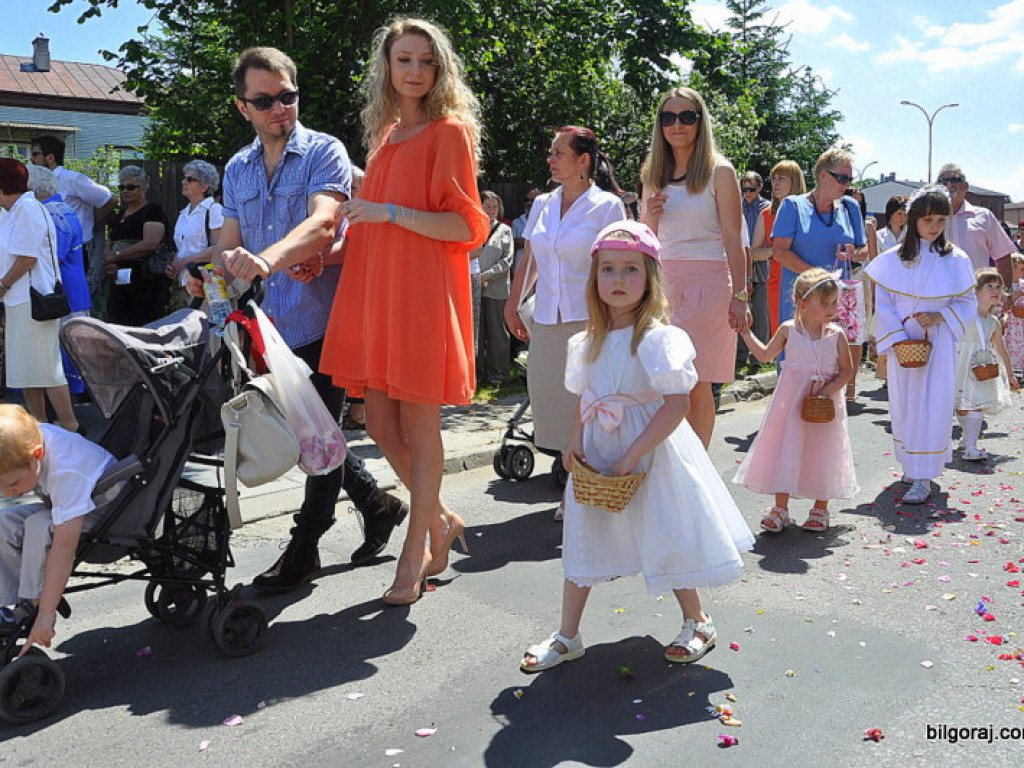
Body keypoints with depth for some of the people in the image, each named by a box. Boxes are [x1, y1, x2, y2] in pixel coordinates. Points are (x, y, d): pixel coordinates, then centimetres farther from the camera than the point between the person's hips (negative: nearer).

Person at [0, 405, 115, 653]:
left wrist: (46, 614, -40)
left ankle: (31, 606, -12)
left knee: (39, 526, -31)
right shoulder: (28, 438, -19)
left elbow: (64, 548, -41)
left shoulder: (68, 474, -39)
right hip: (66, 503, 9)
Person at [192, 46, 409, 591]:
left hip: (324, 320, -7)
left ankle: (303, 550, 14)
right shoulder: (237, 169, 12)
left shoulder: (324, 152, -8)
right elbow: (230, 240, 11)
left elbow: (322, 222, -25)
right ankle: (376, 503, 34)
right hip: (277, 326, 7)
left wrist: (265, 259, -42)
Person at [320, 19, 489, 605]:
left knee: (419, 427, 0)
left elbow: (466, 227, -10)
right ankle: (441, 520, 28)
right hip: (374, 292, 7)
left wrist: (391, 213, -17)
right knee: (382, 426, 8)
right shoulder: (385, 135, 18)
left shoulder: (450, 131, -3)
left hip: (424, 294, -7)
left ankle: (415, 554, 13)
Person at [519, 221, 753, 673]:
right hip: (597, 454, 6)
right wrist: (575, 444, -3)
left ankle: (698, 623, 32)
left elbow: (677, 404, -21)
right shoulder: (588, 343, 4)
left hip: (651, 451, -6)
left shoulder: (660, 338, -16)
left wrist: (631, 455, -22)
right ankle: (567, 637, 24)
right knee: (583, 539, 11)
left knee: (667, 541, 6)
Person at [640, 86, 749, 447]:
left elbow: (733, 238, -3)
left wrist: (740, 296, -10)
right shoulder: (653, 175, 14)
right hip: (662, 282, 4)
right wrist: (652, 215, -1)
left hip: (708, 281, -4)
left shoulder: (719, 171, 1)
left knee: (697, 387, -6)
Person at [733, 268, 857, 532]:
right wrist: (746, 332, 5)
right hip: (792, 401, 0)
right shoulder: (788, 330, -3)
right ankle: (780, 509, 15)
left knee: (823, 453, 8)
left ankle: (821, 509, 26)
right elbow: (765, 355, 10)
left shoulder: (836, 335, -5)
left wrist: (827, 391, -16)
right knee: (786, 450, 3)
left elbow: (847, 370, -2)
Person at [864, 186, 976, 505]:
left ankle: (923, 477, -2)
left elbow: (968, 303, 4)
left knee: (932, 406, -5)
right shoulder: (893, 259, -1)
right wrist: (897, 342, -11)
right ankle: (912, 463, 26)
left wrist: (939, 317, -14)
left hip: (938, 344, -1)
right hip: (902, 344, 1)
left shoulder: (955, 260, -1)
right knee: (903, 403, 7)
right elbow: (883, 305, -1)